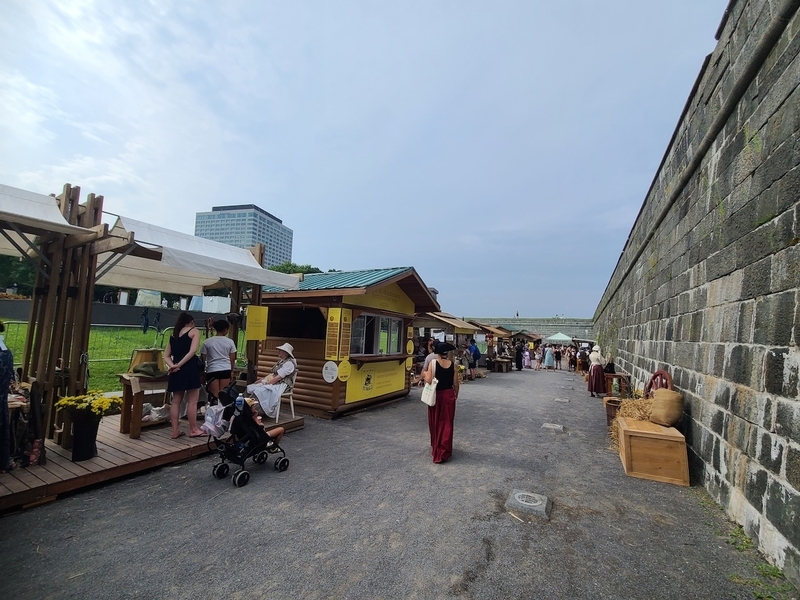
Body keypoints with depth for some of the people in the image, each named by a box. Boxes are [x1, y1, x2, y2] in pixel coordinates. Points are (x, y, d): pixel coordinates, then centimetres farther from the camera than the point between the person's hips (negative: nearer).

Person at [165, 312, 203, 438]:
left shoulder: (173, 335, 19)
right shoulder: (194, 331, 2)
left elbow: (166, 356, 11)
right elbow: (192, 351, -14)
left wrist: (173, 365, -4)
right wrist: (179, 364, -13)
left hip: (176, 369, 6)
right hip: (189, 367, -6)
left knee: (176, 400, 11)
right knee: (192, 400, 1)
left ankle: (175, 431, 15)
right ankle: (193, 429, 7)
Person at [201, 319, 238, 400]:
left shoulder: (207, 342, -1)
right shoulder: (230, 342, 0)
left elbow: (203, 359, 3)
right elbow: (232, 359, 3)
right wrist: (231, 371, 17)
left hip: (212, 370, 0)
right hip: (226, 370, 0)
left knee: (214, 396, 2)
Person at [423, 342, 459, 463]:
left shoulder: (433, 362, -12)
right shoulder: (452, 364, -5)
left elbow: (429, 380, -16)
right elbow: (455, 383, -1)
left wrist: (424, 374, 4)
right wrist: (455, 395, 15)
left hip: (436, 395, -1)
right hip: (449, 395, 1)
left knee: (436, 422, 16)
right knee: (447, 423, 9)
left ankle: (436, 448, 31)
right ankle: (444, 452, 12)